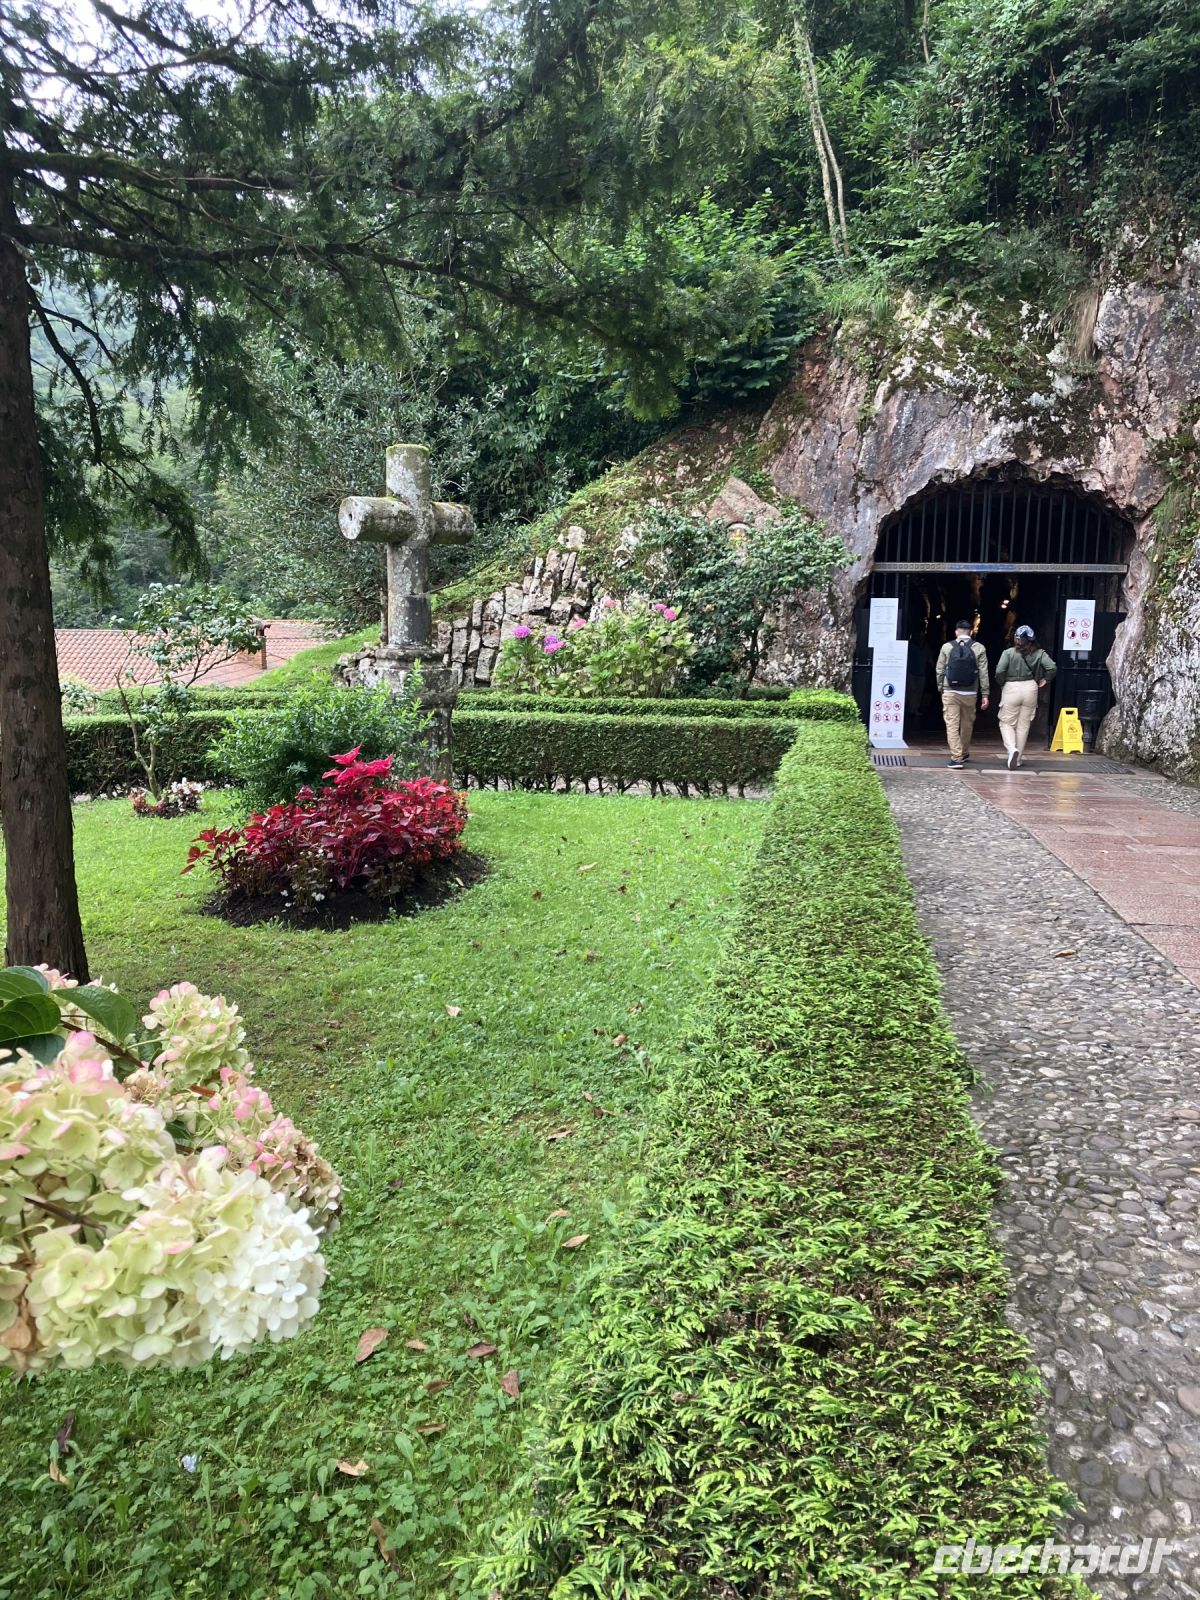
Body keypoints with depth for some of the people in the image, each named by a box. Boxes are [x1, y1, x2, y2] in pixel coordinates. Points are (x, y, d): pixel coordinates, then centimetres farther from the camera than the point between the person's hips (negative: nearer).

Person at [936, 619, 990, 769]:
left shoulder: (946, 647, 0)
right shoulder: (979, 648, 1)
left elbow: (939, 670, 2)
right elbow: (983, 673, -1)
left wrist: (940, 689, 14)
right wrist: (985, 695, 2)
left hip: (950, 692, -1)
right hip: (970, 693, 2)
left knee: (952, 725, -2)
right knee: (967, 724, 18)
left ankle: (956, 757, -11)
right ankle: (965, 754, 33)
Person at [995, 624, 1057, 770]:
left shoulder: (1009, 652, -7)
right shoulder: (1039, 653, 2)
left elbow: (999, 672, -15)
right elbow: (1052, 668, -8)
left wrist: (1002, 684, 2)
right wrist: (1044, 680, 9)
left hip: (1011, 688, -3)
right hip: (1030, 688, 3)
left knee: (1006, 723, 8)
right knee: (1023, 725, 12)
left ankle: (1011, 749, -18)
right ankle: (1017, 758, 19)